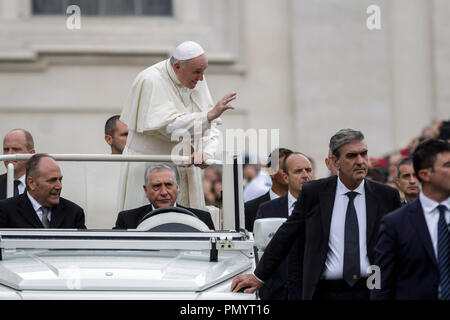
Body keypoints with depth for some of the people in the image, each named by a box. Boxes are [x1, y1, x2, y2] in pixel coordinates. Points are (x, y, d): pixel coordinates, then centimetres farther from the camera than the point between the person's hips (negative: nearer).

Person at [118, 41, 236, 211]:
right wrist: (209, 115, -31)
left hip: (185, 166, 6)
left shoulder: (196, 80, 3)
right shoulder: (150, 81, -17)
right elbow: (168, 126, -26)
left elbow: (210, 127, 2)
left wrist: (205, 151, -18)